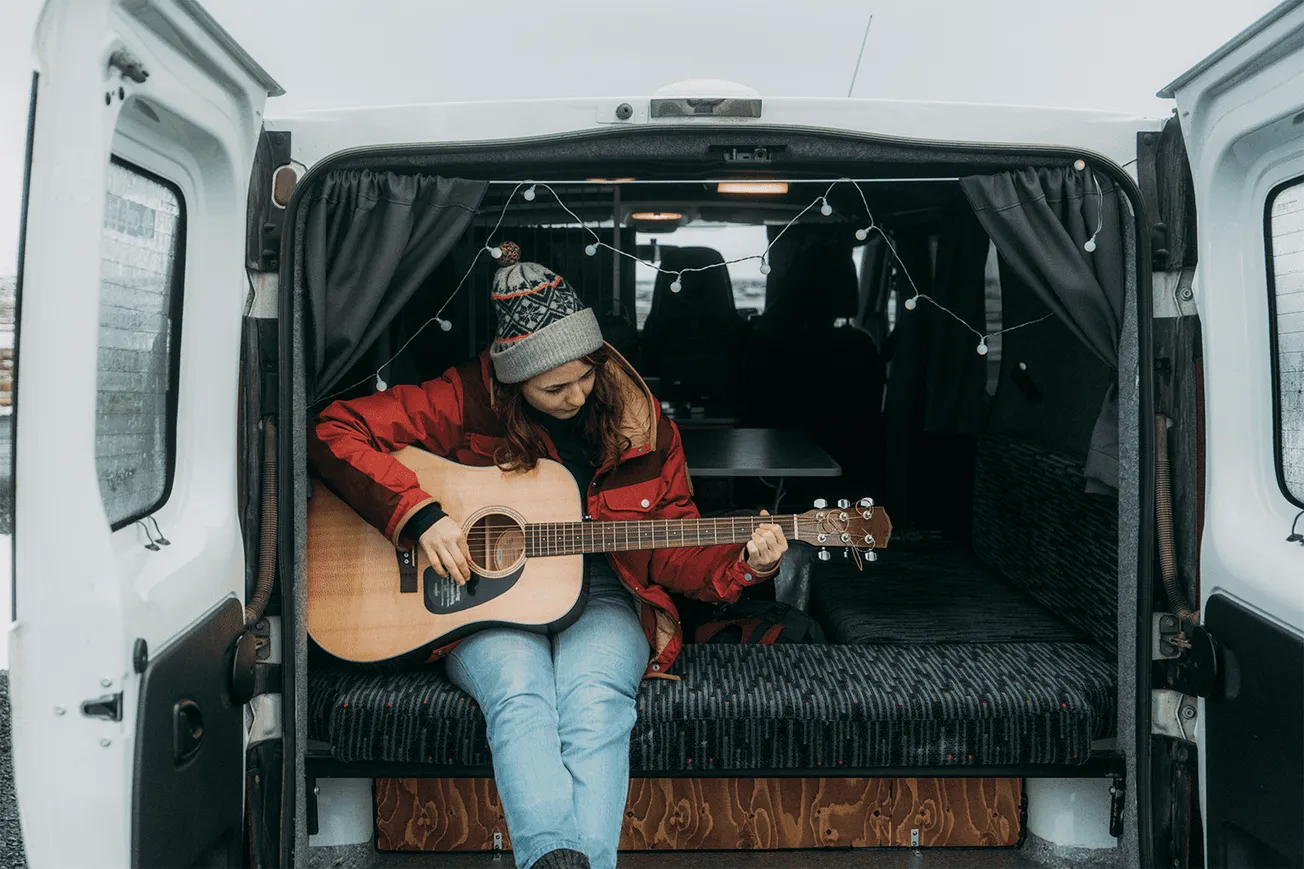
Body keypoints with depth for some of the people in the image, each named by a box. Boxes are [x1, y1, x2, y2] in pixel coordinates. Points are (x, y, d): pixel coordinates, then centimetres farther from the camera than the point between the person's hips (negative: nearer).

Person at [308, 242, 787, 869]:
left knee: (595, 700, -32)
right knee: (521, 696, -35)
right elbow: (336, 431, -7)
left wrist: (744, 564, -10)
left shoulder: (636, 418, 4)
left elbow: (672, 547, 10)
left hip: (598, 600, 2)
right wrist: (421, 516, -17)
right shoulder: (468, 401, -4)